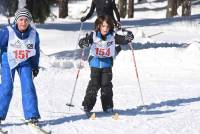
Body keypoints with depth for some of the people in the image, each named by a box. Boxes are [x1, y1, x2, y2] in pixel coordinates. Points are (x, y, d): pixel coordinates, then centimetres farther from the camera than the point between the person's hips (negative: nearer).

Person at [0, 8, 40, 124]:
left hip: (25, 62, 2)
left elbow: (36, 51, 7)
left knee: (28, 87, -7)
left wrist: (35, 66, 11)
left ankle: (32, 115, -1)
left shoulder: (34, 34, -9)